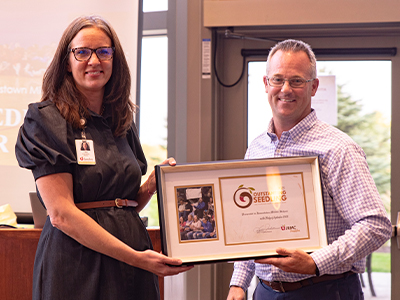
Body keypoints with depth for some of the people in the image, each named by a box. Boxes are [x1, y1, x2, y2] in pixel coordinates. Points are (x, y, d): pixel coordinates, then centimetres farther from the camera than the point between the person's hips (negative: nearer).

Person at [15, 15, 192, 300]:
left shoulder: (123, 122, 13)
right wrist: (136, 257, -18)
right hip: (77, 262, -6)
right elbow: (62, 214, -15)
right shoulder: (46, 121, -6)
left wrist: (152, 185, -3)